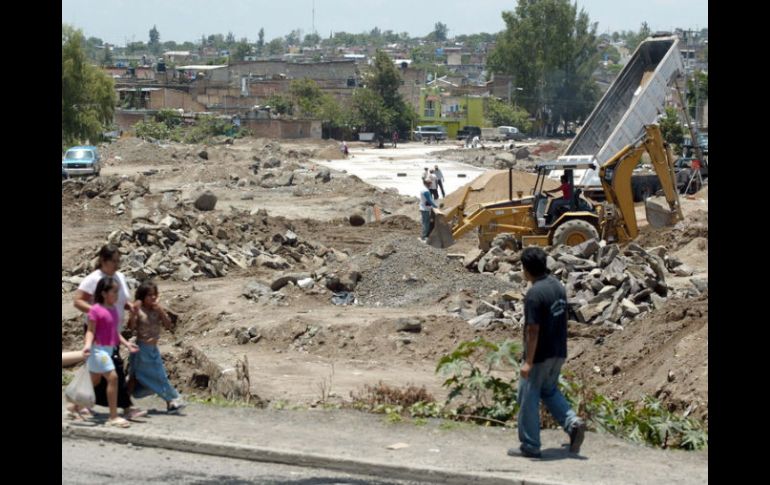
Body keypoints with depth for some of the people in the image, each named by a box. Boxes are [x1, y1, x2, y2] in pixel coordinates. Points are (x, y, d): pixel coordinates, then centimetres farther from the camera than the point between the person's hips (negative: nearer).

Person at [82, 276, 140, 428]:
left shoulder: (113, 309, 10)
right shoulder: (96, 310, -15)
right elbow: (90, 331, -14)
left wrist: (126, 343, 11)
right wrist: (88, 345, -29)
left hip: (108, 349, 9)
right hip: (98, 349, -9)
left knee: (95, 381, 17)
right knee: (112, 377, -16)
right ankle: (113, 417, -13)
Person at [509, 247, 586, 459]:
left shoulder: (534, 294, -22)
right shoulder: (558, 286, 4)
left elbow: (533, 330, -23)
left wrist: (528, 362, -19)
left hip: (539, 356, -8)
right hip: (558, 353, 8)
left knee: (528, 399, 5)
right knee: (550, 391, 24)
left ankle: (530, 446, 11)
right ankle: (573, 423, 6)